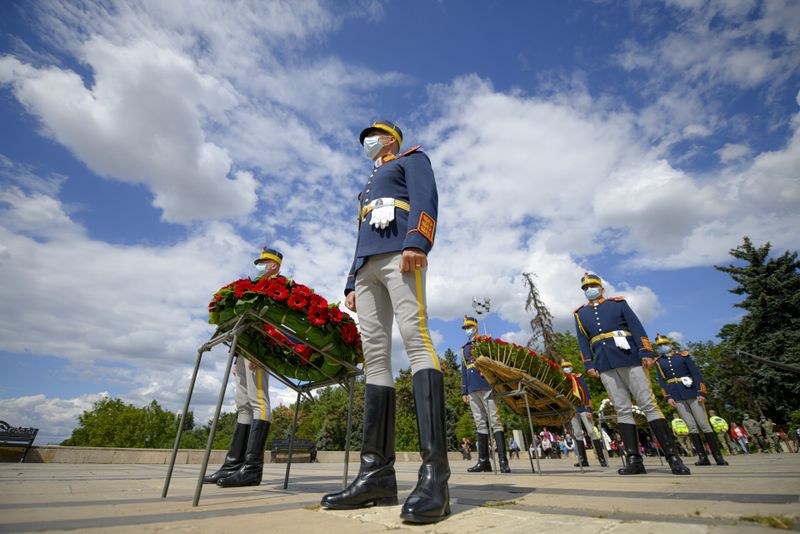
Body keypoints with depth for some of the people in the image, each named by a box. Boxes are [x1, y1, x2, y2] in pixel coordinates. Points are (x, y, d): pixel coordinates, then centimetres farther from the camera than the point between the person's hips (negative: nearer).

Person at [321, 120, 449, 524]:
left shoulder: (411, 159, 20)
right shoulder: (369, 186, 39)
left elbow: (426, 198, -2)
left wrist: (417, 241, -22)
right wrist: (352, 285, 18)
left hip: (400, 253, -7)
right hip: (367, 265, 8)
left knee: (415, 338, -23)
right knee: (375, 355, -5)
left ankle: (434, 473, -25)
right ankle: (377, 473, -6)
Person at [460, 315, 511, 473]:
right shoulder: (464, 349, 20)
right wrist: (464, 392, 15)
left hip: (487, 387, -5)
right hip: (473, 391, 5)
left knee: (495, 421, -7)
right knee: (480, 424, 6)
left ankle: (503, 460, -5)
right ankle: (484, 461, 10)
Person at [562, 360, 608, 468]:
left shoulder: (578, 378, -2)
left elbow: (586, 393, -7)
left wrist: (589, 409, -14)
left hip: (582, 408, -4)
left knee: (591, 431, -7)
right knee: (578, 434, 5)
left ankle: (601, 458, 0)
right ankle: (583, 460, 10)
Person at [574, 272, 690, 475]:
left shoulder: (618, 303, 11)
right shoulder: (580, 314, 15)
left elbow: (637, 328, 2)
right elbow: (583, 341, 9)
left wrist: (646, 353, -10)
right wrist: (589, 365, 0)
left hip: (630, 359, -2)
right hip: (605, 365, 2)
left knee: (648, 404, -2)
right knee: (622, 410, 1)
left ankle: (672, 456, 6)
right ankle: (634, 460, 3)